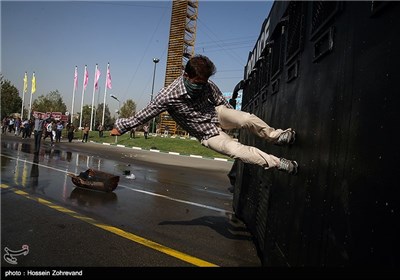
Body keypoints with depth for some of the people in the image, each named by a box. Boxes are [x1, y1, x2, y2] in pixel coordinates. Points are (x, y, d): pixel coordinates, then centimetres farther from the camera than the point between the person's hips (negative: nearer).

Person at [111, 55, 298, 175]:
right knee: (239, 151, -22)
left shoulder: (207, 85, -14)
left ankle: (276, 136, 1)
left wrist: (235, 120, 16)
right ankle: (279, 163, -9)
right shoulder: (168, 96, -27)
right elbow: (143, 116, -16)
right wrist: (121, 126, -6)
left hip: (217, 114, 4)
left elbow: (221, 101, 5)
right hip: (209, 134, -4)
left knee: (249, 118, -23)